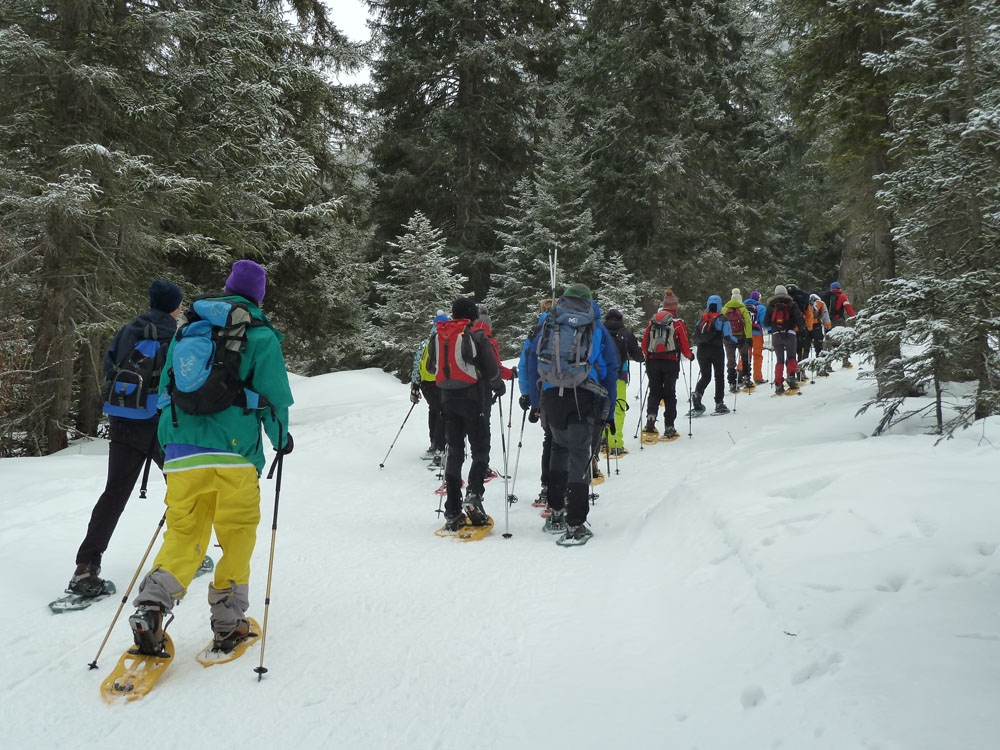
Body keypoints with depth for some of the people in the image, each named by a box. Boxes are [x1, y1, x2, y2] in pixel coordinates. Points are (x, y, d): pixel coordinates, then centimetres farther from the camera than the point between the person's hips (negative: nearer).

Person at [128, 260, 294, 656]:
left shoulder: (186, 326, 15)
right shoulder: (260, 334, 1)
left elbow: (166, 388, 19)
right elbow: (274, 394, -3)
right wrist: (281, 438, 14)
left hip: (181, 452, 4)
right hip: (234, 452, -4)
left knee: (183, 533, 12)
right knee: (237, 533, 10)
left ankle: (151, 605, -7)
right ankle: (228, 622, 12)